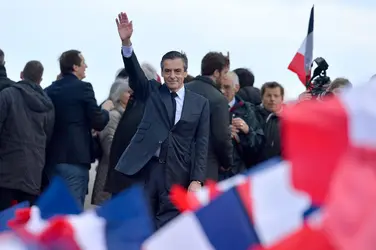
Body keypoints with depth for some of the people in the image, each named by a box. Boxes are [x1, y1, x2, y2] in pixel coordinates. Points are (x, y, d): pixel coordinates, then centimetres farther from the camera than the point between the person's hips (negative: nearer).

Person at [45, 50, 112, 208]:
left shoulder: (48, 91, 9)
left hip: (52, 156, 6)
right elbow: (99, 123, -8)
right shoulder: (83, 88, -7)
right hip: (75, 156, -6)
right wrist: (106, 109, 13)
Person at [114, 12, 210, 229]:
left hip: (178, 176, -1)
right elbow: (135, 73, -7)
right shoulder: (152, 93, 11)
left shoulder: (200, 103, 8)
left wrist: (196, 180, -6)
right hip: (146, 169, 1)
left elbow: (202, 145, 4)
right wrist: (126, 43, -24)